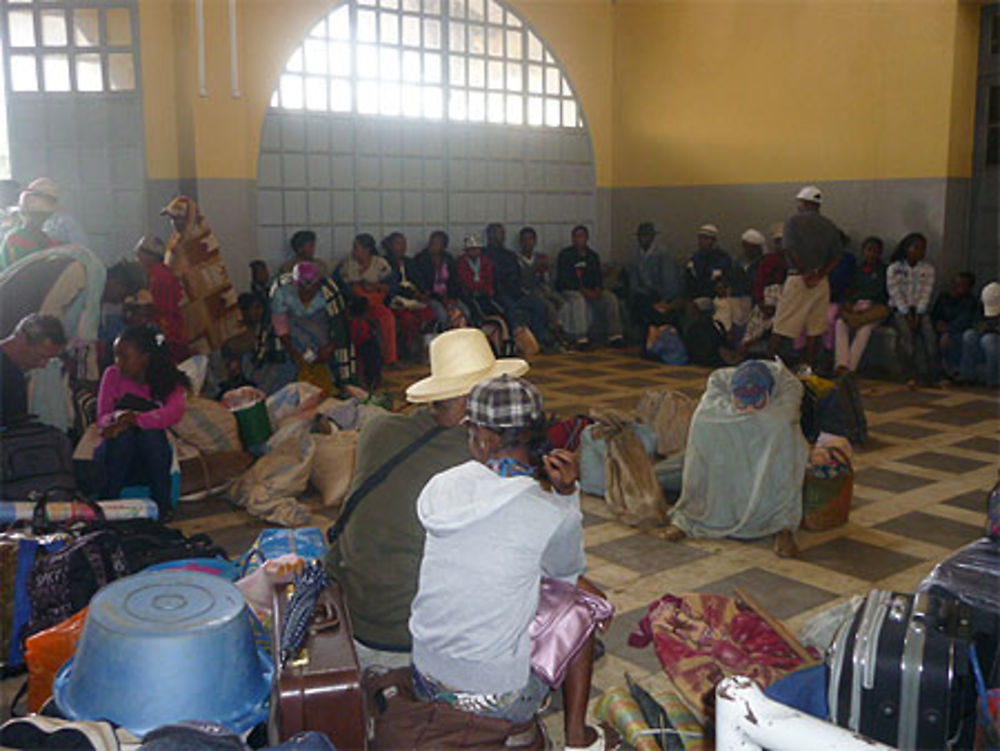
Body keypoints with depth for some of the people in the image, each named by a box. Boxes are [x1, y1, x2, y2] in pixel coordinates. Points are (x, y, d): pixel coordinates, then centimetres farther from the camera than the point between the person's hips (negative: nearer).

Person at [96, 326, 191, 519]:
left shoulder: (169, 381, -5)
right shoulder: (113, 375, -2)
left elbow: (175, 413, -26)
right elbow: (102, 418, -11)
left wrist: (135, 419, -41)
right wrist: (118, 417, -35)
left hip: (152, 465, 0)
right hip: (114, 462, 0)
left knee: (150, 429, -30)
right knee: (123, 432, -30)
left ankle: (162, 503, -23)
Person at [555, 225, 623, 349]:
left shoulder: (593, 255, 14)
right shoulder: (565, 254, -1)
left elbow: (599, 276, 14)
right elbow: (563, 279, -9)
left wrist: (598, 289, -10)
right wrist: (583, 290, -19)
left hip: (590, 291, 5)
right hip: (569, 290, -4)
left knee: (611, 298, -20)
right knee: (578, 300, -38)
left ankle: (615, 335, -24)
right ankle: (581, 339, -41)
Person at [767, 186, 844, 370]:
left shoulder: (794, 221, -4)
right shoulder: (830, 226, 11)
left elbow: (789, 250, -15)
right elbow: (836, 257, 3)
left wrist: (806, 273, -9)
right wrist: (819, 275, -5)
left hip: (798, 278, -4)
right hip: (821, 281, 4)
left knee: (782, 326, 0)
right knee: (815, 329, 8)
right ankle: (809, 367, 10)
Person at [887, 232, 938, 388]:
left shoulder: (928, 269, 6)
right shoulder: (894, 269, -3)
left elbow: (926, 293, -1)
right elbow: (895, 294, -9)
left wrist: (918, 315, -13)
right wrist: (907, 315, -16)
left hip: (920, 309, 3)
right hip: (900, 309, -3)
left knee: (929, 334, -23)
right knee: (906, 334, -29)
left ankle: (931, 376, -22)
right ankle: (911, 376, -31)